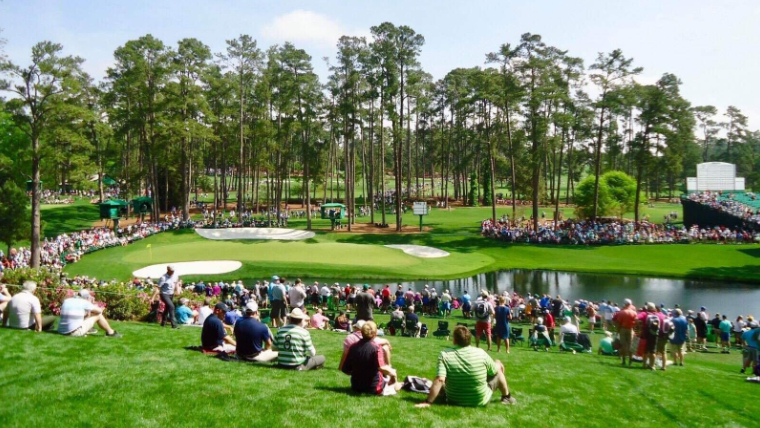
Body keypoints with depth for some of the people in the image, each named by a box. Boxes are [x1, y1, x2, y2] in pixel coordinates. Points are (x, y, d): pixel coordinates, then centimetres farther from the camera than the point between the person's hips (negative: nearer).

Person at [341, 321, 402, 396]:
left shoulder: (353, 347, -3)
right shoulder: (376, 348, -17)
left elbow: (345, 369, 3)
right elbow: (382, 368, -30)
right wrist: (392, 372, -11)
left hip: (356, 387, 5)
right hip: (374, 388, -5)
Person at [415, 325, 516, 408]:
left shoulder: (444, 355, -20)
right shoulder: (480, 353, -17)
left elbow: (439, 380, -28)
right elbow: (495, 371, -1)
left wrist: (428, 402, -24)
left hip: (454, 401, 1)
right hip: (480, 400, -1)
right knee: (498, 365, 19)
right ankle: (506, 397, 34)